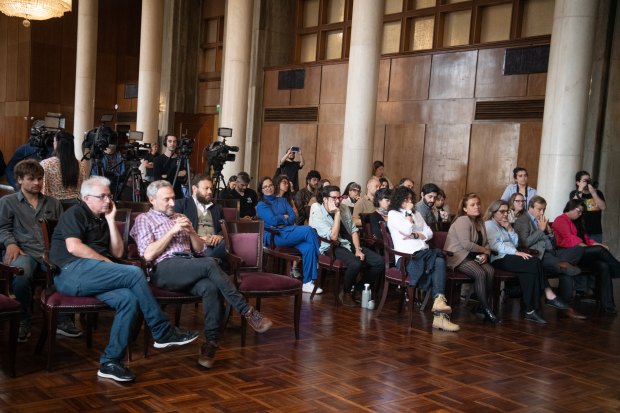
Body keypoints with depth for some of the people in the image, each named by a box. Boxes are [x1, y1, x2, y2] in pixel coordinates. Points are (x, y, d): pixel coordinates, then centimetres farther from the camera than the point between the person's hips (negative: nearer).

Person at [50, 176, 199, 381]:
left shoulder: (103, 220, 28)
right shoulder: (75, 214, 7)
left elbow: (117, 252, 17)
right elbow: (73, 247, -10)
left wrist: (111, 220, 13)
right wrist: (107, 263, -8)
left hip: (92, 276, 7)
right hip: (72, 271, -7)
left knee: (128, 299, -24)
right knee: (135, 273, -24)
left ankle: (110, 362, -25)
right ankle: (162, 332, -16)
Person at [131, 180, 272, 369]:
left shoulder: (181, 218, 30)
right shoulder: (144, 219, 15)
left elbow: (200, 250, 24)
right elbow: (148, 254, -2)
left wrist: (191, 231, 5)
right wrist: (173, 230, -4)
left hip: (190, 271, 5)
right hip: (164, 269, -5)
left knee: (211, 287, -33)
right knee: (210, 264, -32)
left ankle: (210, 342, -34)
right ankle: (247, 311, -27)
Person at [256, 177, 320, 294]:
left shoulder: (282, 201, 23)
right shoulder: (261, 205, 6)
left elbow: (294, 216, 10)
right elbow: (272, 220, -9)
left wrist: (282, 222, -8)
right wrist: (285, 217, 5)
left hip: (288, 230, 6)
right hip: (275, 236, -6)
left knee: (309, 247, -24)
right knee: (308, 230, -25)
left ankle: (307, 283, -23)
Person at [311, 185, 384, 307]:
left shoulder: (344, 208, 9)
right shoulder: (318, 218, -11)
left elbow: (354, 230, 11)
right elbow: (333, 237, -22)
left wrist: (358, 249, -4)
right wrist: (337, 213, -20)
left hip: (351, 244, 7)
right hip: (334, 248, -7)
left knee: (379, 261, -12)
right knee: (355, 263, -37)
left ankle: (358, 290, 3)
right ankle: (346, 292, -8)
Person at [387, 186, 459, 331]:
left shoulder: (416, 214, 28)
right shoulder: (393, 214, 9)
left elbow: (429, 233, 17)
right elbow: (407, 229, -10)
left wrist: (415, 235, -1)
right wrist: (408, 212, 2)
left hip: (423, 253, 6)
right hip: (406, 258, -6)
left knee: (439, 261, -29)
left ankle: (439, 301, -40)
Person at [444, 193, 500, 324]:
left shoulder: (480, 223, 20)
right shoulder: (462, 221, -8)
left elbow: (486, 243, 18)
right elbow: (466, 244, -19)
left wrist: (485, 254, -5)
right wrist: (484, 249, -5)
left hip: (474, 257, 7)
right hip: (458, 257, -7)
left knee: (491, 271, -22)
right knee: (481, 274, -30)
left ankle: (479, 307, -13)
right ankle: (487, 310, -22)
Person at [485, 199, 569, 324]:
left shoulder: (504, 225, 27)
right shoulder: (489, 224, 1)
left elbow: (515, 243, 21)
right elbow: (495, 245, -14)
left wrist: (510, 229, 5)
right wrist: (516, 252, -19)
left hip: (508, 257, 8)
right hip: (499, 259, -8)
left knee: (531, 274, -21)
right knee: (535, 262, -23)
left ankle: (531, 311, -28)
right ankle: (550, 296, -14)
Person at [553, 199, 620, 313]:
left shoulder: (577, 222, 31)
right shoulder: (561, 220, 3)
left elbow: (586, 238, 23)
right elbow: (570, 238, -9)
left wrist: (597, 244, 3)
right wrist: (587, 247, -16)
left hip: (583, 255, 7)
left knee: (604, 266, -20)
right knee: (599, 250, -27)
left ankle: (607, 305, -26)